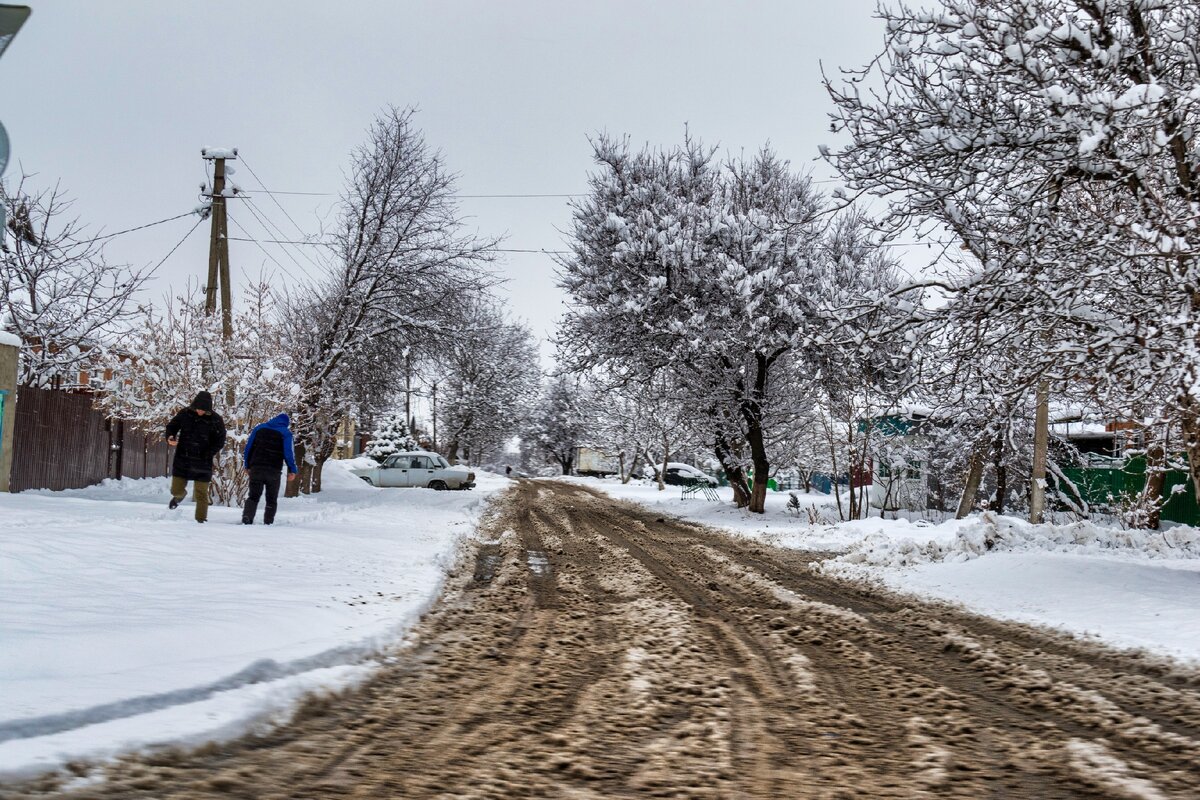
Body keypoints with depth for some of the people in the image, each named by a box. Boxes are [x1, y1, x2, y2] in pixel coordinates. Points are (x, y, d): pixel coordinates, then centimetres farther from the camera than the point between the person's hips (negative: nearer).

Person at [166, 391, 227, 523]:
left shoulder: (216, 420, -10)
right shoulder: (185, 414, -4)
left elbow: (220, 441, -3)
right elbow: (171, 426, 8)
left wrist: (209, 453, -18)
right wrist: (170, 438, -14)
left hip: (202, 462, -2)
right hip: (182, 459, 2)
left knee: (201, 494, 1)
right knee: (176, 490, 9)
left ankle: (201, 519, 14)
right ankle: (179, 496, 46)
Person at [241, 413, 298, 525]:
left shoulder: (259, 428, 13)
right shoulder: (286, 433, 2)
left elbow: (248, 447, 11)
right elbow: (288, 453, -6)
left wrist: (247, 465, 17)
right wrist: (292, 470, 0)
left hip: (256, 468, 2)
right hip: (273, 470, -2)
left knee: (253, 496, 7)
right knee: (271, 499, 8)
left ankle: (247, 517, -14)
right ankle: (268, 523, 0)